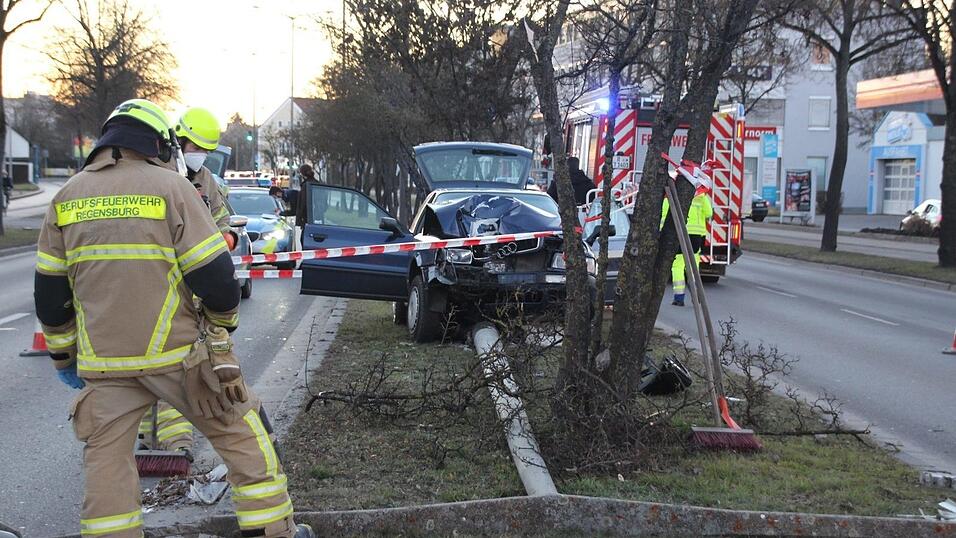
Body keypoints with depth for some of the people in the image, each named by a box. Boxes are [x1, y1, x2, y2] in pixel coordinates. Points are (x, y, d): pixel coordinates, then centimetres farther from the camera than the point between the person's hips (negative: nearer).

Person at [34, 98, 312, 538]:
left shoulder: (66, 196, 7)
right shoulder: (170, 186, -6)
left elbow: (49, 293, 10)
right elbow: (214, 276, -11)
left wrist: (62, 355, 21)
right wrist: (223, 324, 9)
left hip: (103, 362, 4)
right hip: (176, 354, -3)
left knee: (106, 460, 12)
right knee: (241, 435, 10)